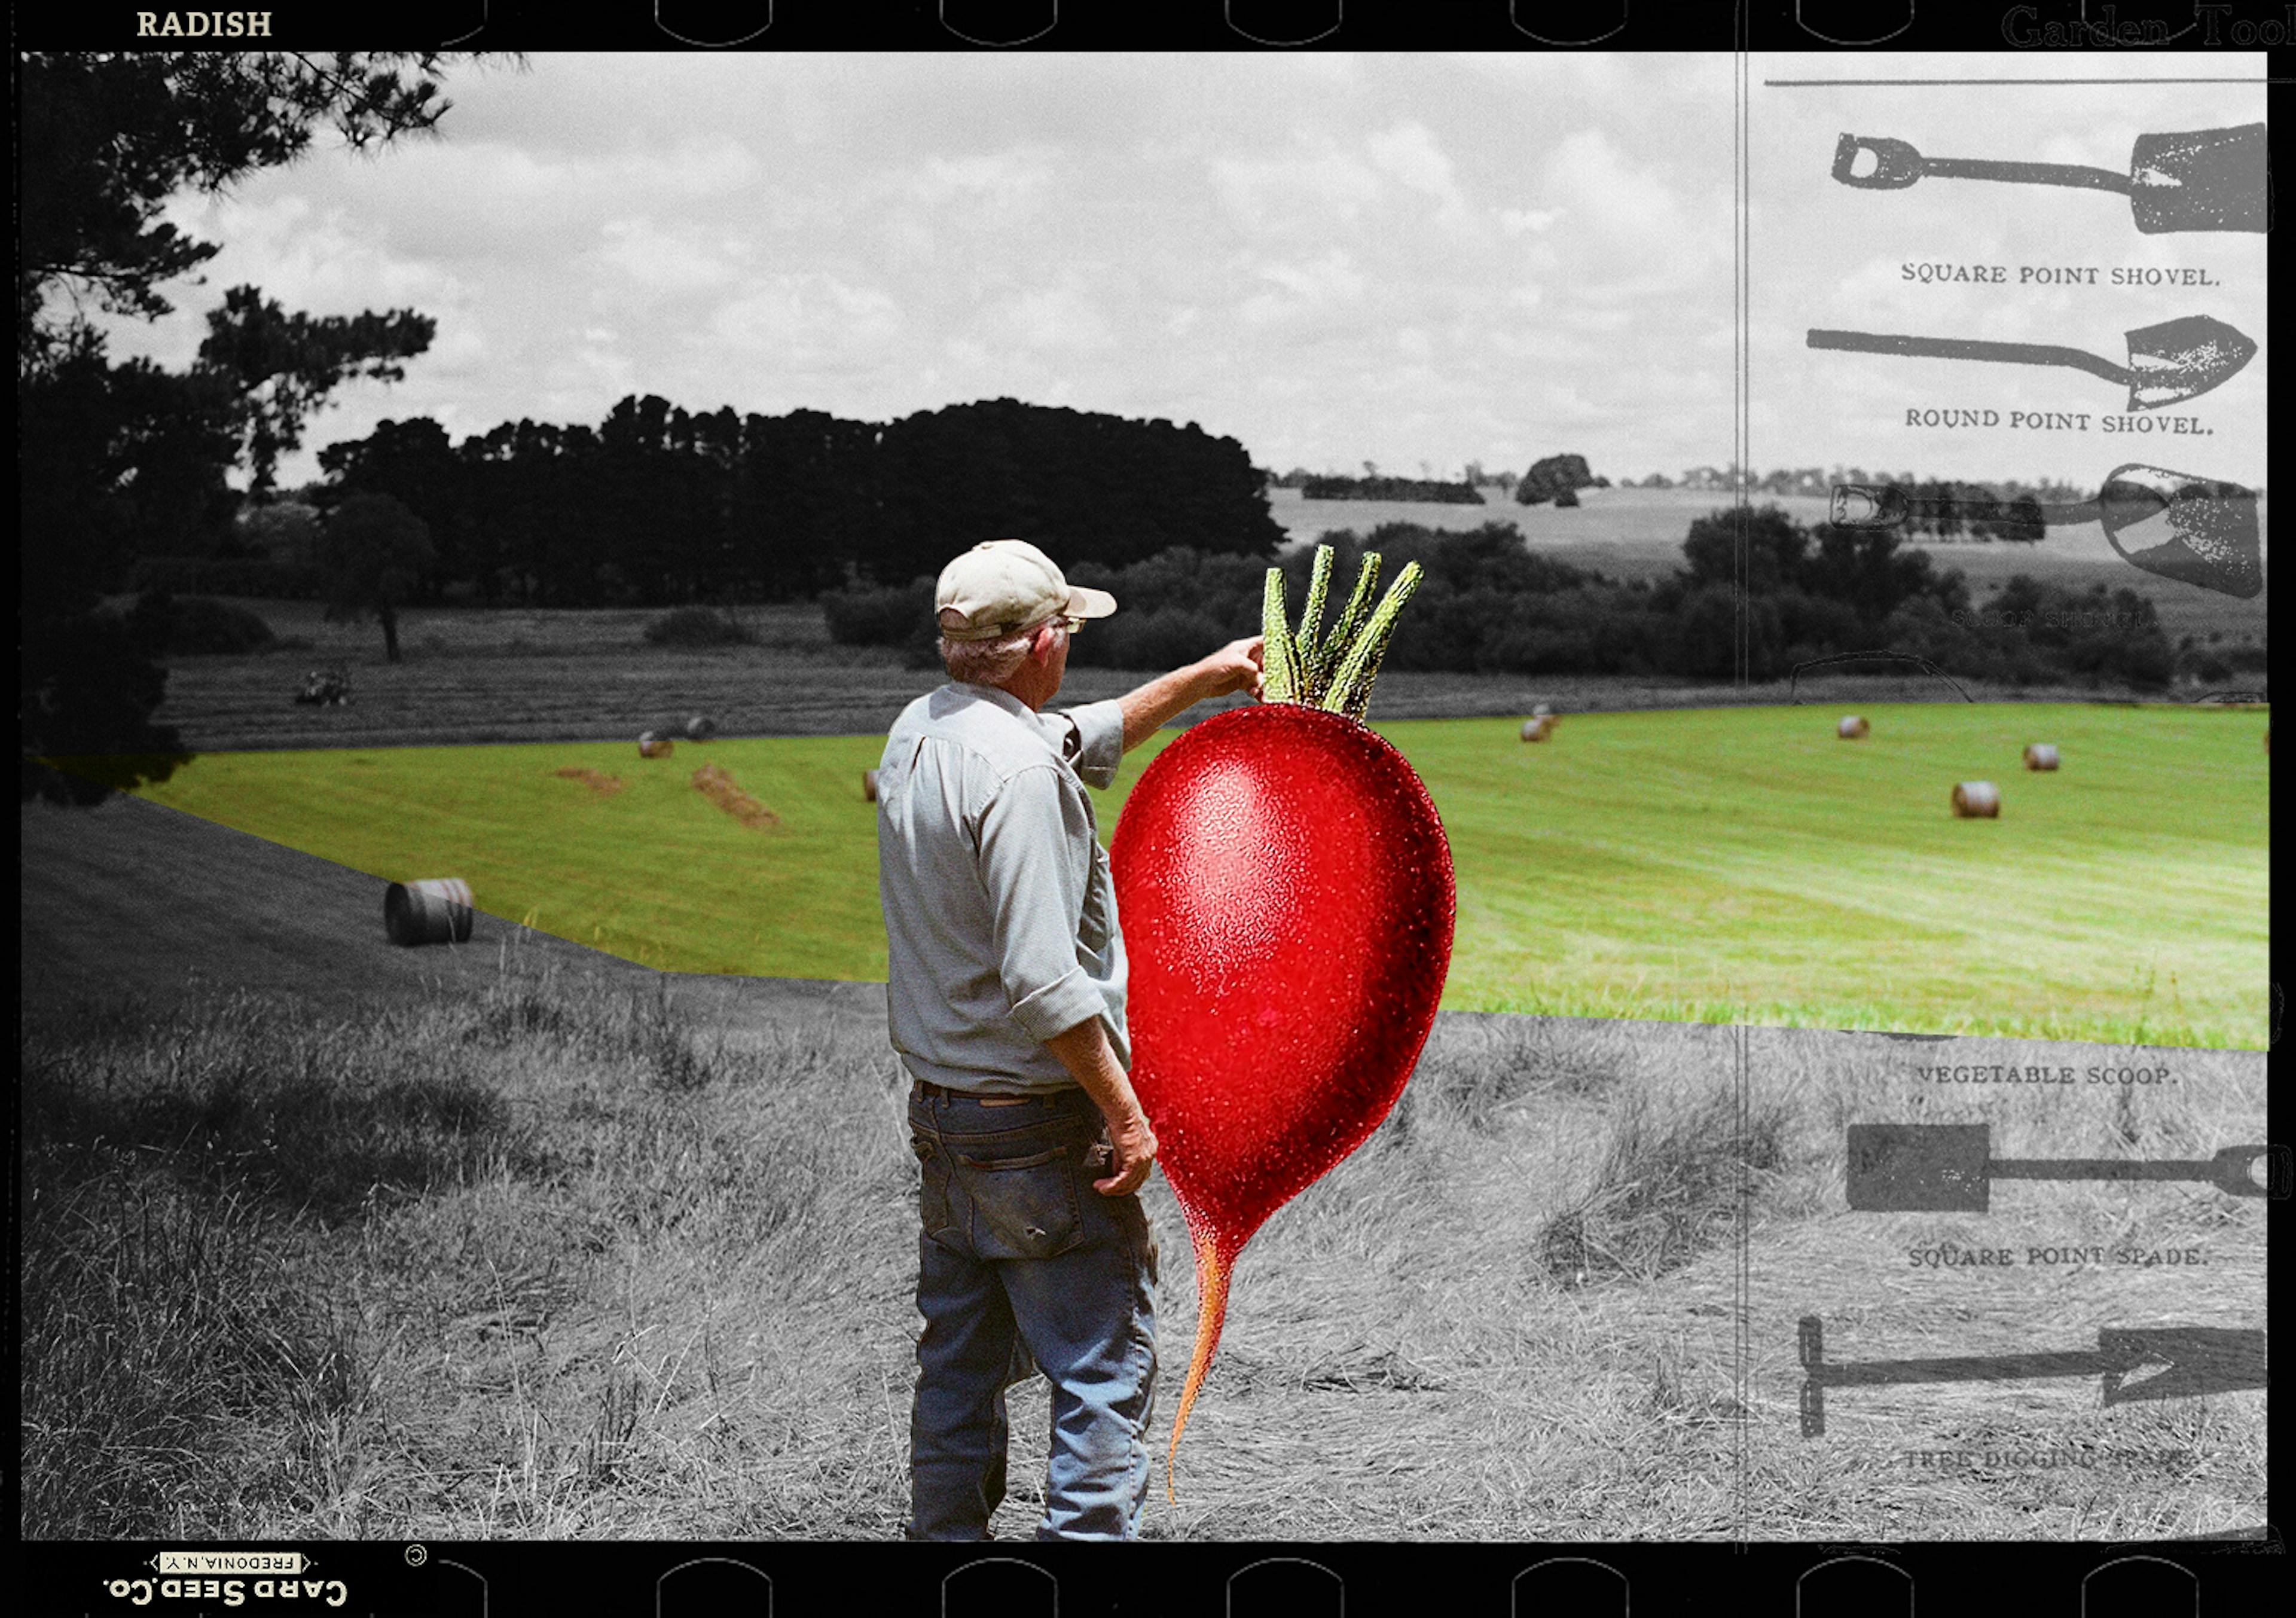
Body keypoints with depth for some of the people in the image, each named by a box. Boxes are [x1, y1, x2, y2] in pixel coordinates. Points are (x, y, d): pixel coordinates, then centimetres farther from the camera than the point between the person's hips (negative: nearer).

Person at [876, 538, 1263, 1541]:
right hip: (1040, 1127, -9)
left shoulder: (919, 732, 7)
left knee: (960, 1371, 16)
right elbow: (1043, 984, -25)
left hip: (938, 1114, 9)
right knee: (1106, 1369, -2)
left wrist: (1204, 679, 35)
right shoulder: (1018, 770, -21)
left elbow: (1088, 738, 26)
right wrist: (1125, 1109, -17)